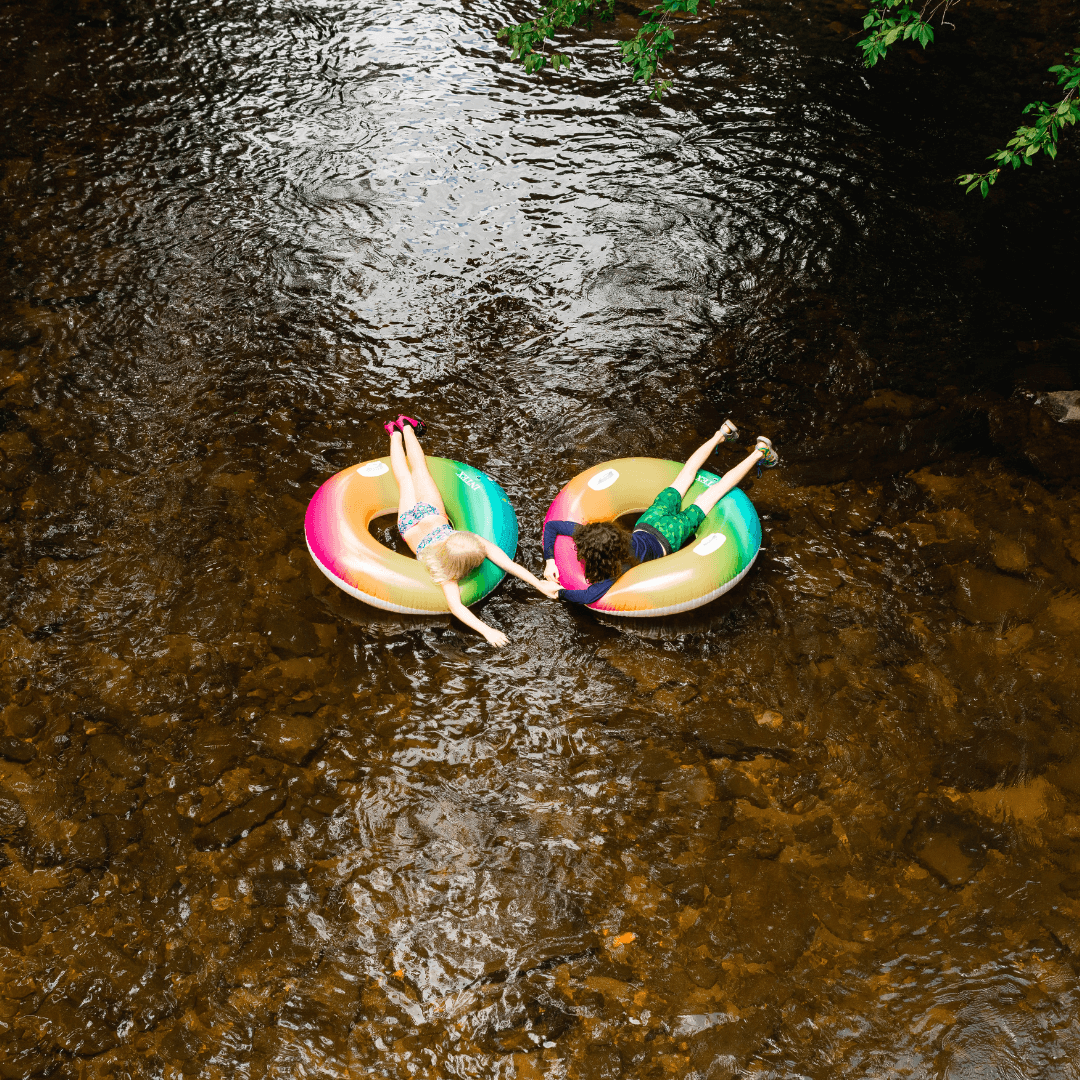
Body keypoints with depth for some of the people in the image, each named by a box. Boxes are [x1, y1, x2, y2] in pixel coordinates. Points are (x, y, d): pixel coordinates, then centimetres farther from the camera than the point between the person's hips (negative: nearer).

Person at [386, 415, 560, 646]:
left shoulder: (475, 543, -41)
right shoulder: (445, 571, -47)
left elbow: (510, 564, -44)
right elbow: (455, 605, -55)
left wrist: (541, 585, -52)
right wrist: (486, 631, -65)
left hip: (432, 514, 2)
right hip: (411, 526, -2)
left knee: (419, 471, 28)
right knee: (405, 482, 26)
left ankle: (406, 428, 50)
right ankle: (395, 435, 48)